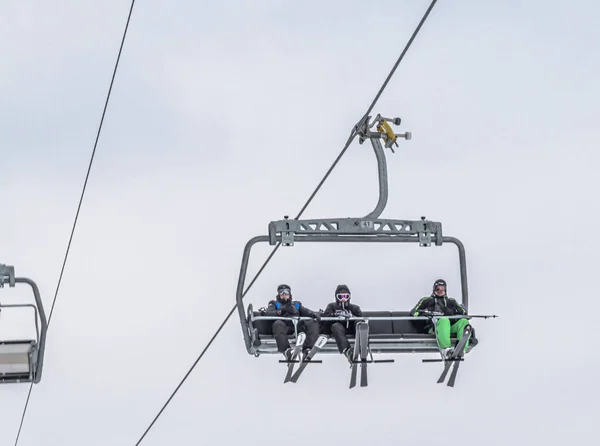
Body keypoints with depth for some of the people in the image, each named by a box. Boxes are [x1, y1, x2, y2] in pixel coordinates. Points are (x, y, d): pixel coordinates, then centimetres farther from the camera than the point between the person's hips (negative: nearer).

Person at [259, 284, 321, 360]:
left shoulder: (296, 304, 36)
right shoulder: (275, 304, 27)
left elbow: (306, 311, 20)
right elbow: (267, 313, 7)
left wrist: (314, 314, -4)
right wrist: (279, 312, -11)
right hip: (285, 326, -3)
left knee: (313, 324, -23)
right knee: (278, 324, -38)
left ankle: (307, 349, -43)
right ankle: (286, 350, -55)